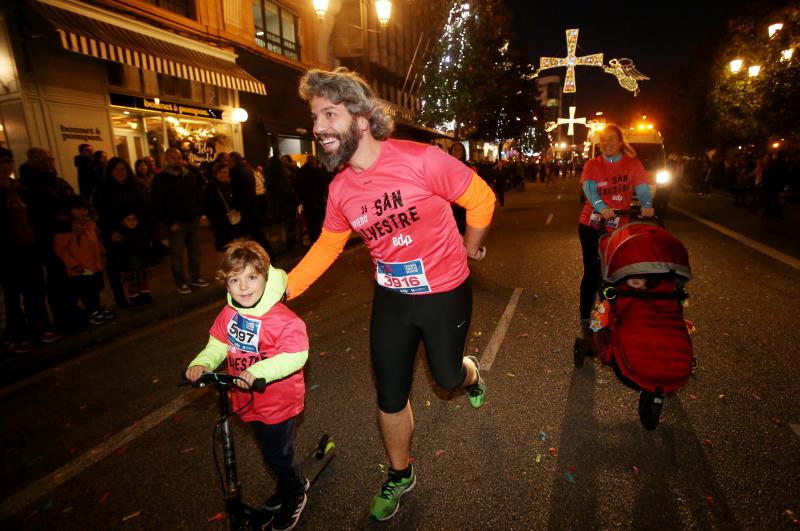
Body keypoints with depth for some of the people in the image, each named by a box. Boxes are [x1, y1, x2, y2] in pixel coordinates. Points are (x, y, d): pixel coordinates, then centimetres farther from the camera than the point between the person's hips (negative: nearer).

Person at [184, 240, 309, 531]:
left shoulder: (282, 319, -27)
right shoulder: (229, 314, -7)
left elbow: (295, 355, -33)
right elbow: (218, 345, 2)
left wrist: (259, 371, -41)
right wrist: (202, 363, -17)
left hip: (279, 402, -7)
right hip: (249, 400, 7)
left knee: (278, 454, 12)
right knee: (271, 451, 26)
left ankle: (294, 496, 42)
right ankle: (294, 483, 54)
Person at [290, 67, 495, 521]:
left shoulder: (421, 160, -23)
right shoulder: (340, 189, -7)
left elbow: (481, 198, -12)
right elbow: (327, 247, 5)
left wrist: (469, 248, 3)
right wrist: (281, 290, 0)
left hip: (445, 293, -3)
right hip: (391, 298, 4)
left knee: (447, 377, 16)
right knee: (390, 397, 12)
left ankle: (469, 371, 56)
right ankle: (400, 476, 40)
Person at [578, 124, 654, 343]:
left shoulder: (633, 164, 3)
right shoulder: (592, 165, 0)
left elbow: (642, 188, -10)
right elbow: (589, 188, -18)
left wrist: (647, 205, -33)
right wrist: (601, 207, -38)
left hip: (617, 228, 1)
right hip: (591, 225, -1)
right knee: (592, 272, -2)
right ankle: (585, 320, 8)